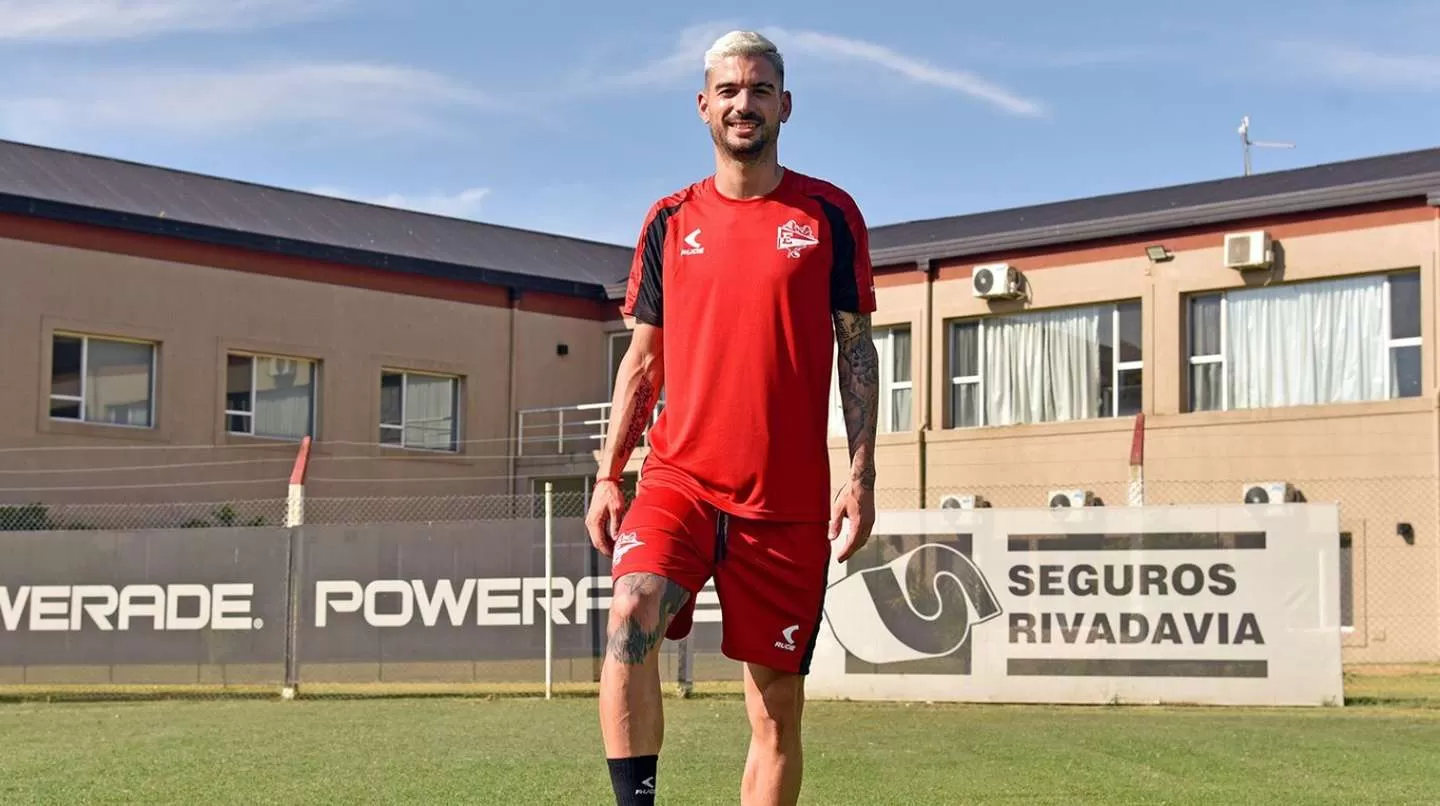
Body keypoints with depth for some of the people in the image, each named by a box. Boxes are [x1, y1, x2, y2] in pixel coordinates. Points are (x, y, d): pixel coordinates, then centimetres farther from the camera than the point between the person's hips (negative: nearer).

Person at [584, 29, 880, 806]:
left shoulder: (829, 213, 4)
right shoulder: (670, 220, 10)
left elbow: (857, 349, 4)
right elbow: (642, 358, 13)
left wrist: (861, 475, -5)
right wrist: (607, 476, 5)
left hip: (788, 498, -1)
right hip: (678, 478, 1)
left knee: (777, 702, 3)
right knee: (631, 614, -27)